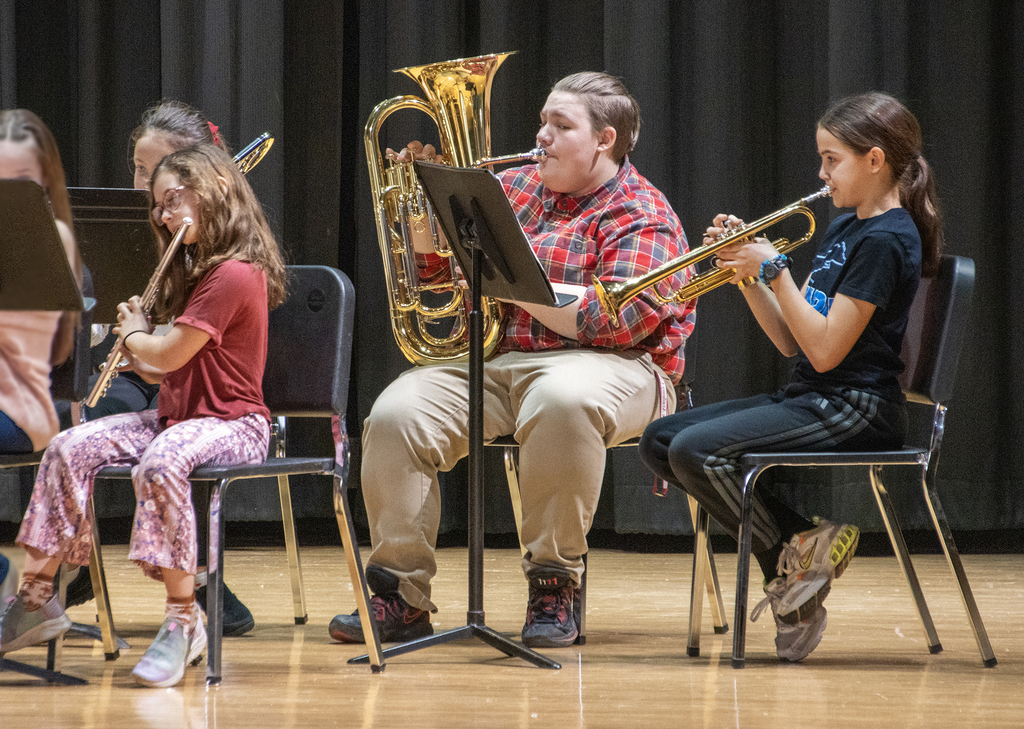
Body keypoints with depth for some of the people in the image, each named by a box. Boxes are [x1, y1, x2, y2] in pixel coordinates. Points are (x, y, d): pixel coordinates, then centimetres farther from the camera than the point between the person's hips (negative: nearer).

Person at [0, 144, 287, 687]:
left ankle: (183, 618, -34)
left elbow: (171, 355, -17)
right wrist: (139, 350, 7)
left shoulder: (236, 274, -14)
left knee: (159, 464, -39)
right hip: (176, 415, 10)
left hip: (231, 423, -10)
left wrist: (133, 335, 3)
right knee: (69, 448, -7)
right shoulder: (199, 270, 21)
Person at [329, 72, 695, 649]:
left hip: (608, 367, -6)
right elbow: (433, 263, 21)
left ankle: (554, 587, -28)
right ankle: (402, 597, -14)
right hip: (492, 361, 6)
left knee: (561, 401, -41)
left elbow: (623, 319, -19)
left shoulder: (640, 214, -3)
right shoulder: (518, 188, 16)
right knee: (396, 414, -20)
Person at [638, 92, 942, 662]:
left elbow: (825, 350, -19)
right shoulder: (843, 230, 16)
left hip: (856, 410, -10)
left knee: (696, 450, -25)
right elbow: (792, 342, 14)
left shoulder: (887, 240, -14)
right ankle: (809, 540, -4)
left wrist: (773, 269, -14)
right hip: (808, 399, 10)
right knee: (660, 442, 3)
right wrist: (746, 269, 5)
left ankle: (790, 563, -6)